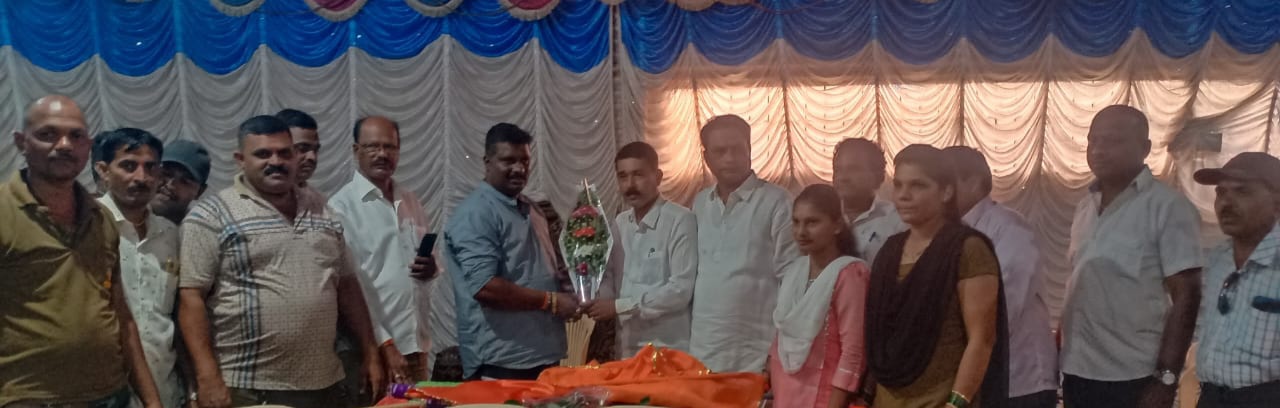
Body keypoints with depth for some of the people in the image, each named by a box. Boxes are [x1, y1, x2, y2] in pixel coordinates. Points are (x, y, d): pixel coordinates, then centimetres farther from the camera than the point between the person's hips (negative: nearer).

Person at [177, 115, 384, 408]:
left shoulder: (322, 214, 12)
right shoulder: (213, 215, -4)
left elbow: (346, 286, 15)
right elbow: (191, 298, -9)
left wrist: (370, 353, 10)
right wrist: (208, 378, -16)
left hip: (320, 384, 5)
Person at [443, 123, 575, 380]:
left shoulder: (530, 208, 16)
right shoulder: (477, 214, -13)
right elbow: (484, 287, -23)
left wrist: (567, 295, 7)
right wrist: (551, 301, -17)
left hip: (544, 355, 9)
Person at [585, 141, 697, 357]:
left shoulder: (680, 220, -10)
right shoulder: (619, 224, 11)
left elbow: (681, 289, -16)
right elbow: (611, 280, 13)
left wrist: (620, 306, -15)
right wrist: (599, 302, -9)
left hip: (669, 351, -6)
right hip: (627, 350, 6)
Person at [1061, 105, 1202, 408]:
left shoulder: (1169, 208, -9)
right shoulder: (1085, 207, 10)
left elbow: (1186, 297, -11)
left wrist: (1166, 378, -15)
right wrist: (1060, 347, 12)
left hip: (1133, 378, -6)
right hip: (1077, 372, 6)